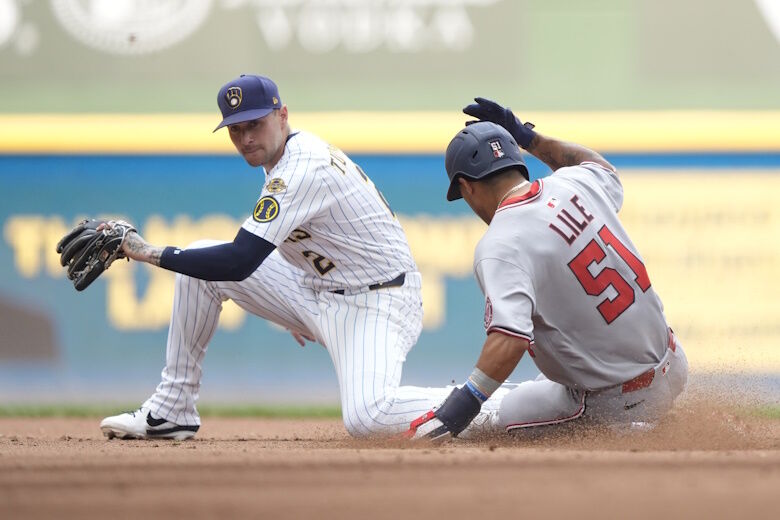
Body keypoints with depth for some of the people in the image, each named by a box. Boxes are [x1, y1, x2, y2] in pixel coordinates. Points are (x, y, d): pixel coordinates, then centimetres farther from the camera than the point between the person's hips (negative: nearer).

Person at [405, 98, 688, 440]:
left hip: (616, 407, -8)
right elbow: (604, 169, 27)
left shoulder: (500, 246, -21)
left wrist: (459, 409, -38)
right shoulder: (573, 184, -1)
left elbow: (509, 341, -36)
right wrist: (527, 136, 28)